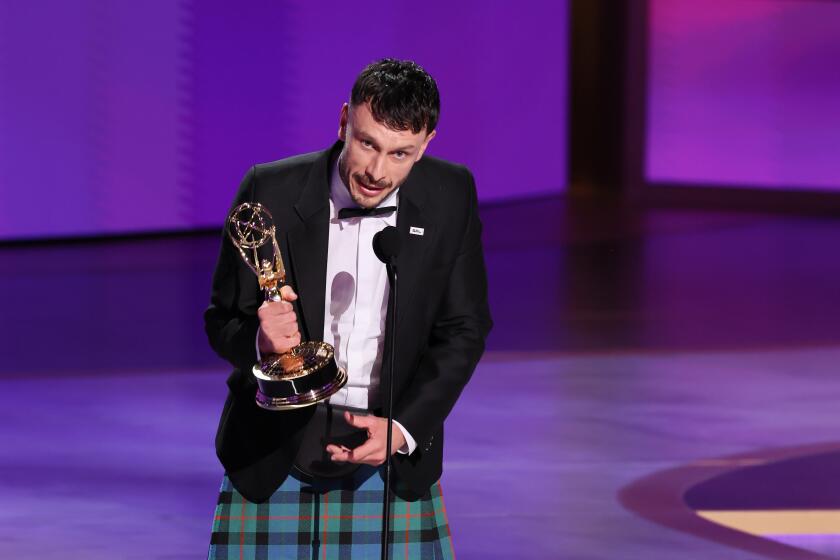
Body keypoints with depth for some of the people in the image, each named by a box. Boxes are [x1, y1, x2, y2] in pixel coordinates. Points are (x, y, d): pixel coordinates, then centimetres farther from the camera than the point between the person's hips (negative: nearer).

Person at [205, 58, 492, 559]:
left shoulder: (451, 197, -4)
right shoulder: (271, 192, -9)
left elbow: (463, 329, 2)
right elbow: (222, 321, -3)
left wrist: (405, 428, -11)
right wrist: (261, 340, -26)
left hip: (392, 454, 1)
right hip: (275, 451, -1)